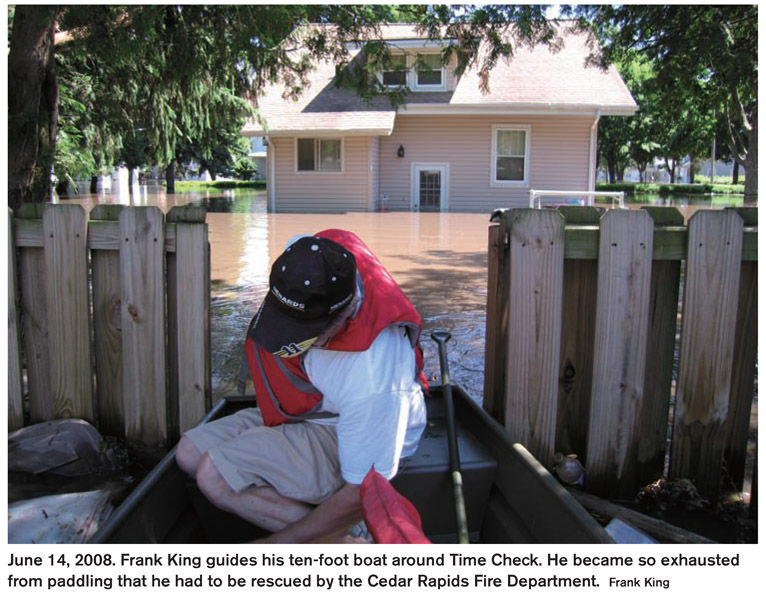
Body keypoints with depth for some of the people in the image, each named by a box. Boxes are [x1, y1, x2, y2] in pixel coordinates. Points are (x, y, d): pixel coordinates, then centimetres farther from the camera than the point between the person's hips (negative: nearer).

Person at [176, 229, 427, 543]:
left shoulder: (374, 381, -41)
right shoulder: (301, 254, -23)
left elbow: (363, 495, -27)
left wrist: (277, 545, -17)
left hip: (345, 441, -8)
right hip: (297, 410, 9)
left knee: (215, 476, -24)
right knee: (189, 452, 1)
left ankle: (343, 543, -11)